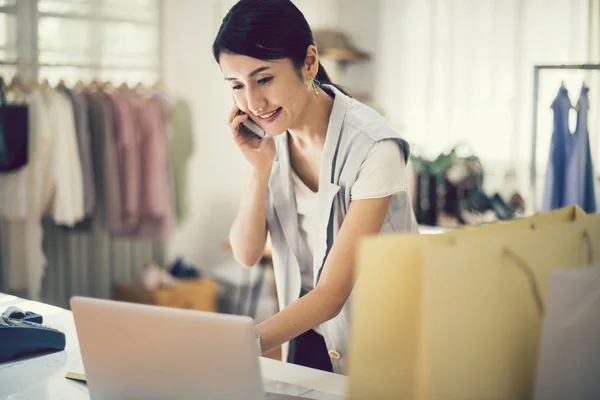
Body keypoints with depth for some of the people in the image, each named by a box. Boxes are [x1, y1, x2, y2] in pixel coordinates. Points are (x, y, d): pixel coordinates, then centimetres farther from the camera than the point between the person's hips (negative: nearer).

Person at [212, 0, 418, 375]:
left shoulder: (372, 147, -24)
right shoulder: (269, 134, -5)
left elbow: (332, 294, -26)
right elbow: (247, 255, -5)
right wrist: (260, 168, -19)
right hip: (309, 338, 5)